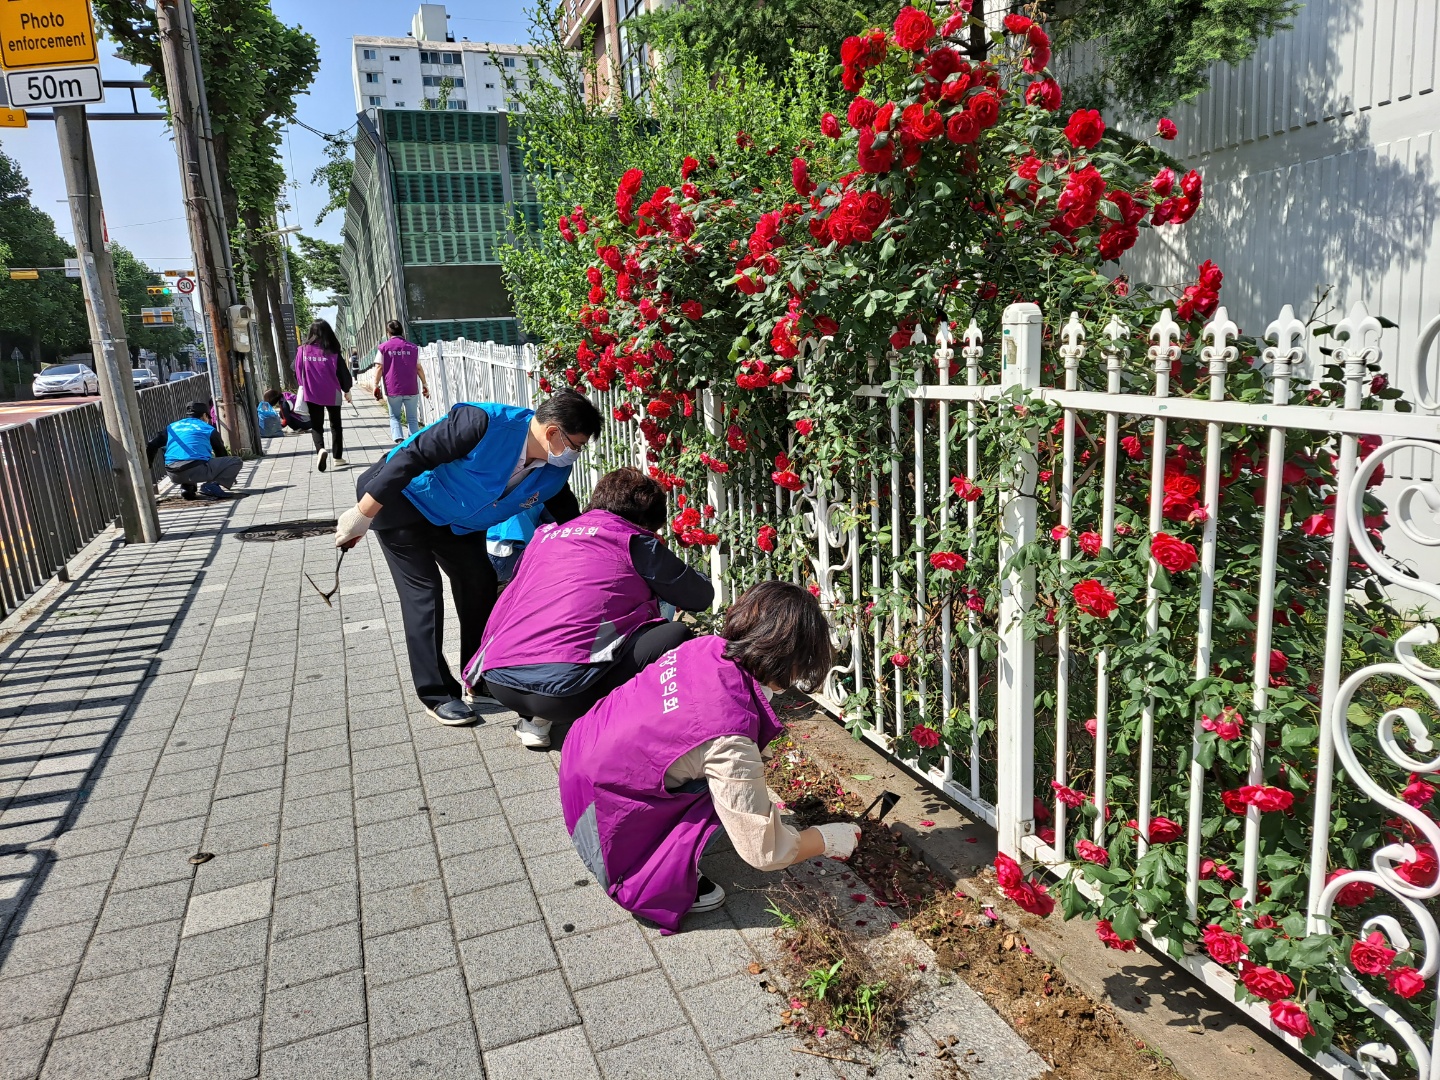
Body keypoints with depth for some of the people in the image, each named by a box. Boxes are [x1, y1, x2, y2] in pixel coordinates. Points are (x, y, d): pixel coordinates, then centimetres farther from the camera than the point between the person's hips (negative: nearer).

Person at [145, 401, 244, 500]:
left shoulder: (172, 427, 25)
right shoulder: (208, 429, 15)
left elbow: (151, 445, 21)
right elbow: (221, 453, 26)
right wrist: (228, 476, 41)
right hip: (198, 471, -5)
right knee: (236, 462, 6)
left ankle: (186, 487, 12)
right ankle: (211, 486, -13)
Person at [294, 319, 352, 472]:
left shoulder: (303, 350, -4)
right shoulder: (332, 351, -9)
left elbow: (298, 372, 7)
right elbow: (343, 372, -5)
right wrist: (346, 390, 9)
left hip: (312, 394, 1)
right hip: (332, 394, -1)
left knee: (316, 425, 8)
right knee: (335, 425, 14)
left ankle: (320, 449, -19)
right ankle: (338, 456, 16)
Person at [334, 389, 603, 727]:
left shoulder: (554, 475, -15)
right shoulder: (482, 424, -37)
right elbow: (411, 457, -33)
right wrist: (363, 515, -28)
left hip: (455, 520, 7)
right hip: (400, 499, -6)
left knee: (480, 584, 2)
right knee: (424, 592, -11)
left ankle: (479, 682, 18)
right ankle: (436, 695, 0)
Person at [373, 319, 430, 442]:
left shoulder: (383, 347, 2)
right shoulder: (412, 347, 6)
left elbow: (380, 368, -2)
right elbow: (419, 368, 7)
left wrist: (376, 385, 4)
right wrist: (424, 384, 16)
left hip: (393, 389, -1)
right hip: (411, 389, 1)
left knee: (394, 417, 12)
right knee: (412, 419, 7)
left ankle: (398, 439, -10)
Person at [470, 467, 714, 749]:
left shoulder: (546, 535, 22)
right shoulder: (635, 541, 7)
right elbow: (702, 597, 16)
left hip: (498, 683, 6)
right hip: (565, 690, -6)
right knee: (677, 636, 7)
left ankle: (534, 719, 17)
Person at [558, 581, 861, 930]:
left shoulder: (708, 646, -15)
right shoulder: (730, 738, -34)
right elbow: (763, 851, -23)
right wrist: (829, 839, -5)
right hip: (597, 806, -7)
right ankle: (656, 887, 1)